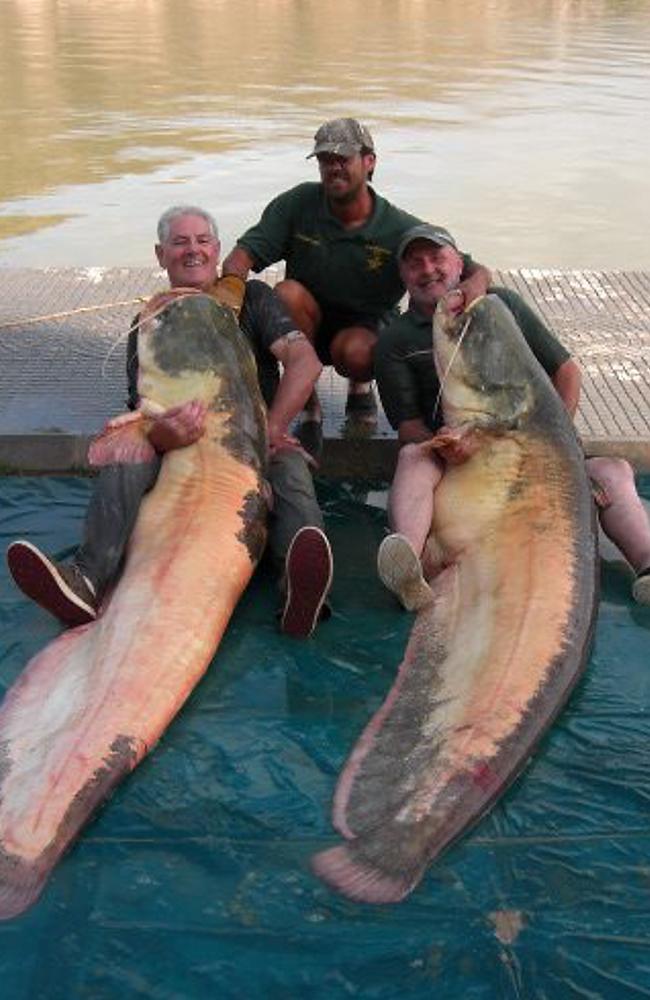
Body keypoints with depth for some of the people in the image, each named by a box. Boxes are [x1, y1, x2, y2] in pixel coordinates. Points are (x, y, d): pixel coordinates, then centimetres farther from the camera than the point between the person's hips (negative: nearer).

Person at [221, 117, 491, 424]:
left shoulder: (400, 230, -14)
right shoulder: (298, 203, -9)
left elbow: (475, 270, -14)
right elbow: (246, 252, -13)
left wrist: (475, 284, -40)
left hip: (366, 328, -2)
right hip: (305, 325, 2)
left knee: (355, 351, -36)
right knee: (287, 292, -29)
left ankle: (360, 387, 5)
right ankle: (304, 395, -8)